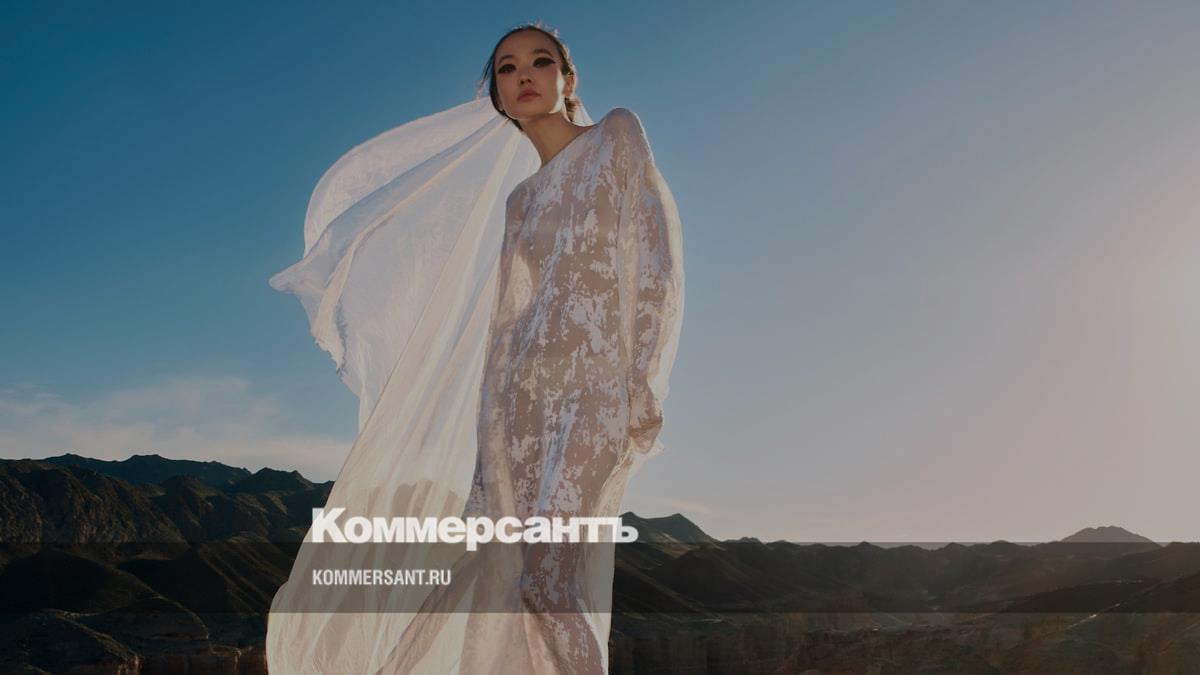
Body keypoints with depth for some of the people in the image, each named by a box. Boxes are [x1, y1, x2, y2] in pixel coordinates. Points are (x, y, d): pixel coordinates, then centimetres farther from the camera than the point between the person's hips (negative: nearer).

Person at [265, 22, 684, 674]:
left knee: (548, 586, -16)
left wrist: (642, 387, -10)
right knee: (508, 585, -2)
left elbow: (653, 262, -2)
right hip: (513, 405, 5)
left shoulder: (618, 138, 9)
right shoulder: (517, 198, 24)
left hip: (585, 390, -5)